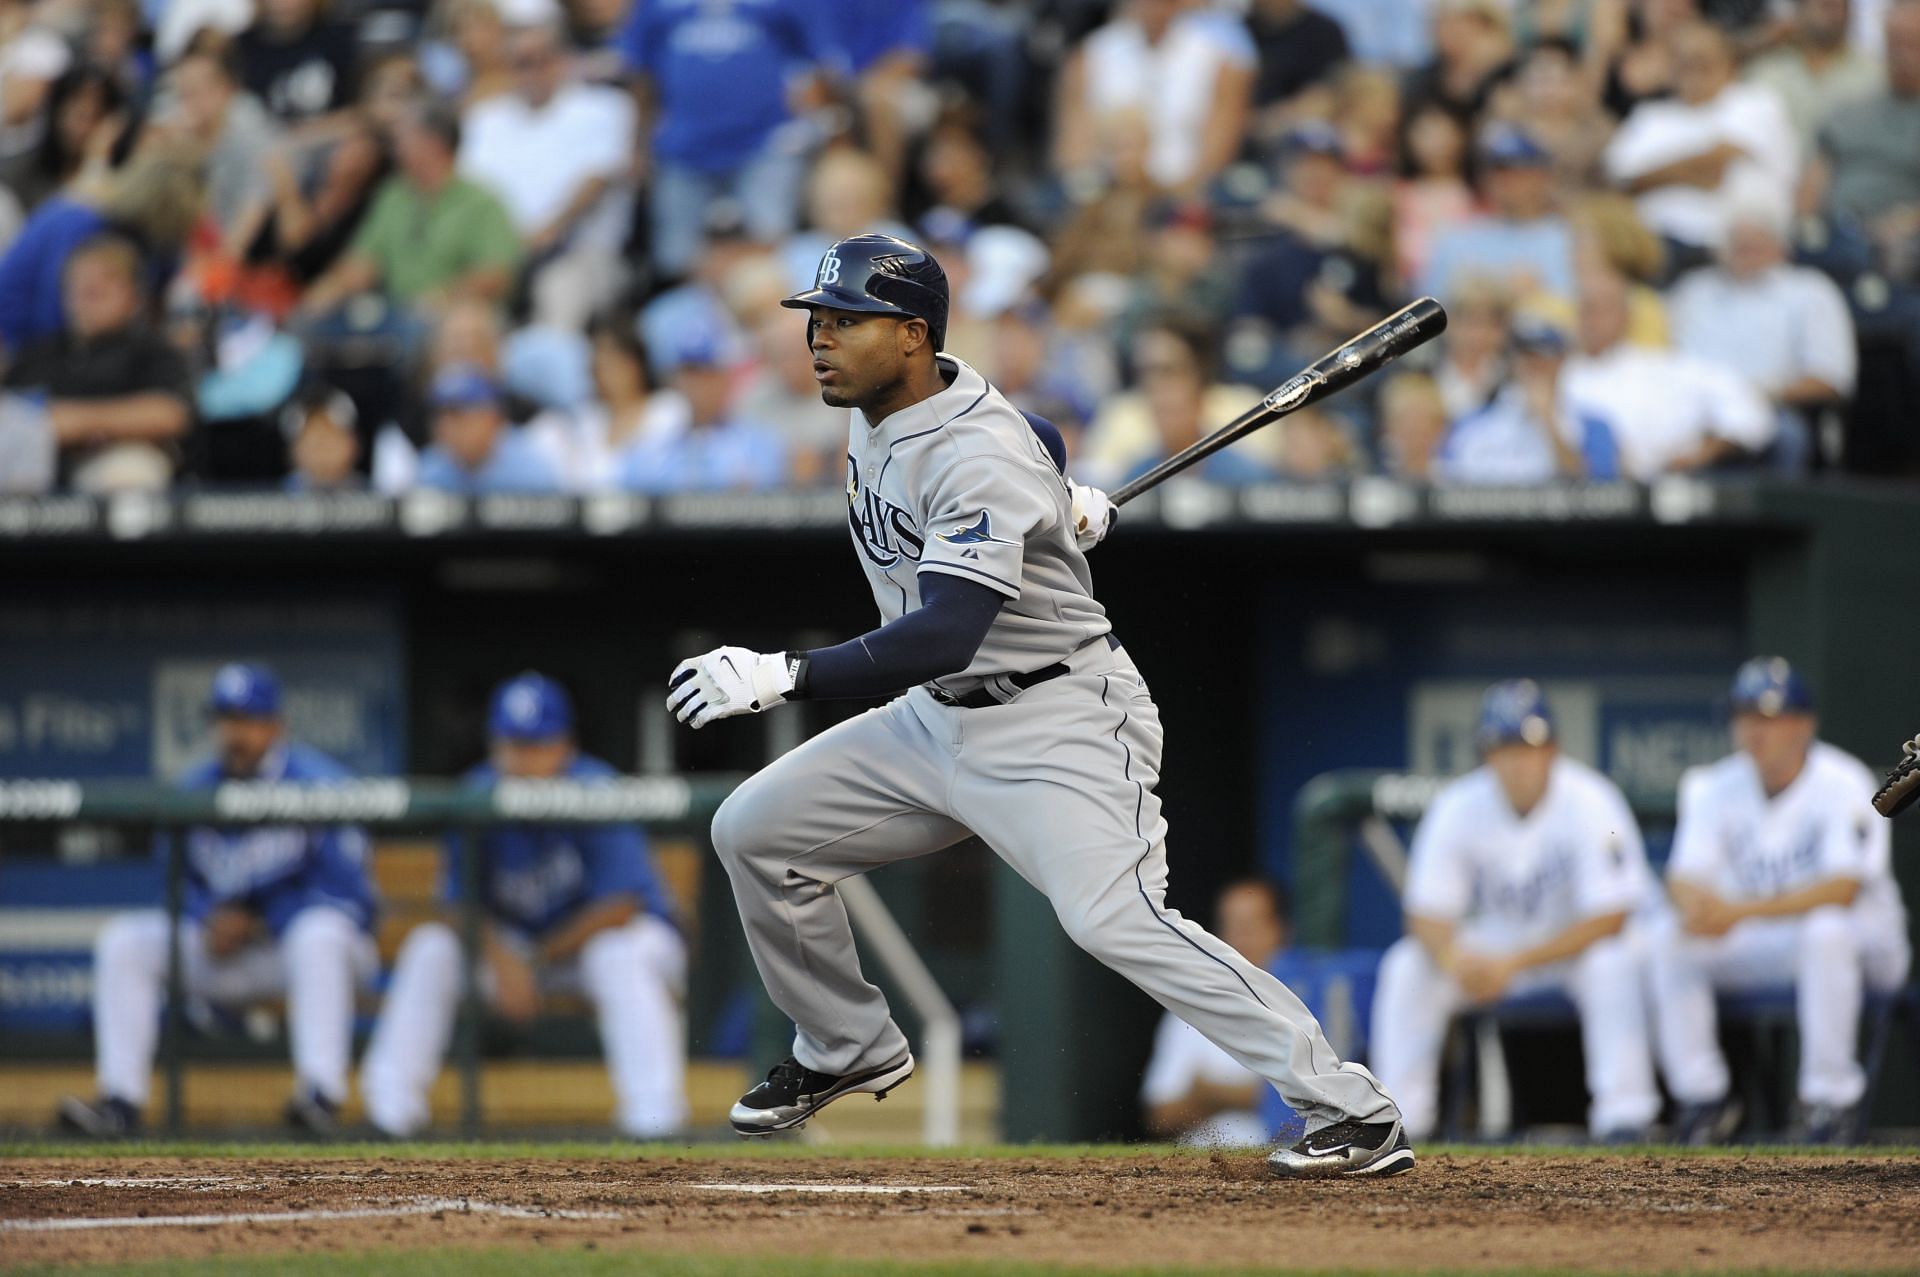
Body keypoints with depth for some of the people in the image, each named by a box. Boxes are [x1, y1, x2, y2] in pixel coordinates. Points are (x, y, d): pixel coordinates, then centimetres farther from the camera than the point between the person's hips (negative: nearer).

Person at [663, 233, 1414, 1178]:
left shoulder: (980, 456, -26)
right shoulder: (875, 417, 2)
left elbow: (947, 636, -36)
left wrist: (785, 676, -40)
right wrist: (1053, 505, 23)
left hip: (1059, 726, -9)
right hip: (938, 716, 9)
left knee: (1114, 919, -27)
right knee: (754, 830, 7)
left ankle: (1353, 1113, -26)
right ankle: (849, 1049, 27)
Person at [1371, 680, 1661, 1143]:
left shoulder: (1588, 803, -22)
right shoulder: (1459, 807, -12)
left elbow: (1609, 918, -26)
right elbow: (1427, 914, -11)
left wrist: (1516, 962, -33)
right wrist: (1453, 956, -36)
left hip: (1577, 943, -3)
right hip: (1491, 944, 3)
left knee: (1614, 963, -36)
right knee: (1407, 966, -22)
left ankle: (1625, 1117, -33)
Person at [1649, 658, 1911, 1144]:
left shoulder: (1842, 784, -15)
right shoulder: (1718, 788, 1)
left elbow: (1842, 888, -27)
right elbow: (1686, 877, -4)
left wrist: (1741, 912, -37)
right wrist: (1697, 904, -32)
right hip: (1752, 947, 5)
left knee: (1824, 931, -39)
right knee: (1668, 941, -19)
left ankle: (1830, 1099, -29)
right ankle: (1702, 1099, -13)